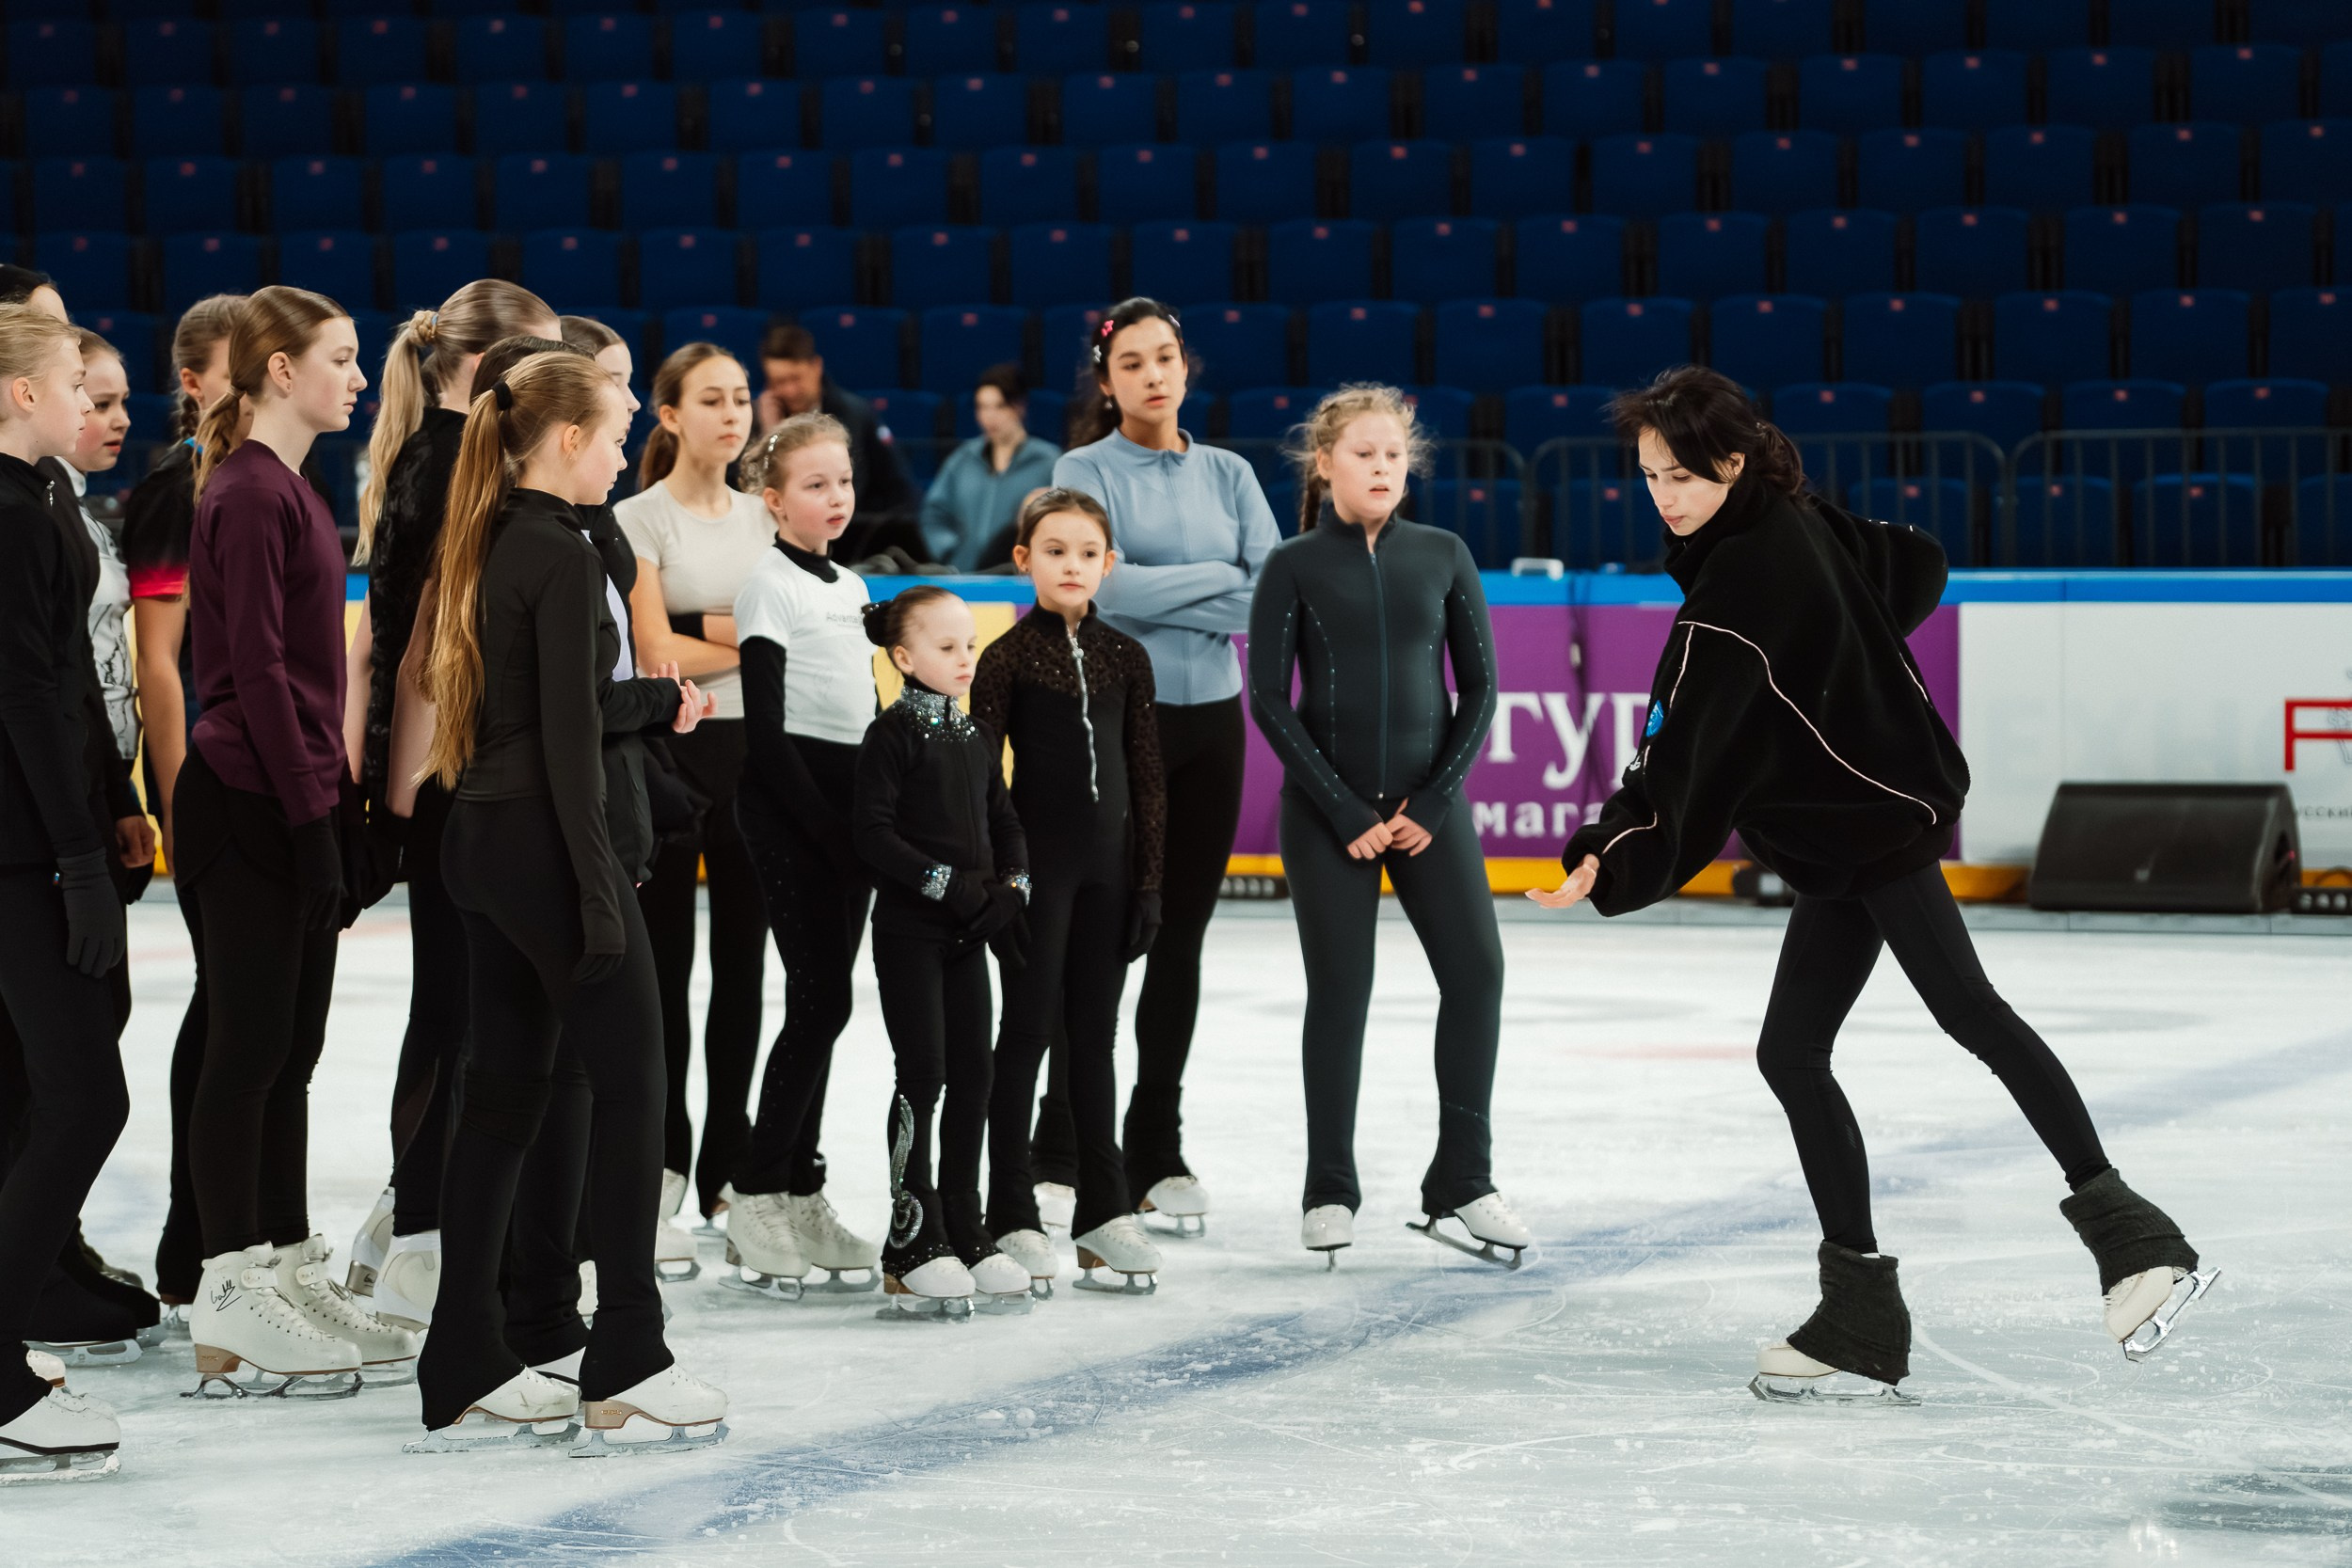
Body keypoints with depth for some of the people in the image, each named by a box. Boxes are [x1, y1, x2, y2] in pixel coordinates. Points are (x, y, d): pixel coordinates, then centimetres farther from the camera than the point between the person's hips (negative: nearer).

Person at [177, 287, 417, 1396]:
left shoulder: (289, 491, 16)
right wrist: (310, 815, -18)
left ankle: (290, 1274, 17)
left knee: (289, 1051, 12)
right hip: (250, 805, -9)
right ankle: (231, 1305, 0)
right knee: (249, 1047, -5)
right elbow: (255, 669, -18)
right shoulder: (250, 494, -13)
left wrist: (335, 808, 16)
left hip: (296, 803, 9)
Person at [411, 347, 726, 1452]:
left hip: (480, 839, 9)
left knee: (501, 1091, 10)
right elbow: (566, 735, -18)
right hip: (542, 836, -9)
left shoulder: (487, 546, 12)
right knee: (630, 1081, -1)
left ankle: (465, 1374, 11)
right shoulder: (563, 554, -14)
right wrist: (597, 890, -18)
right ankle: (624, 1369, 0)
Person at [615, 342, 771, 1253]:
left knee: (741, 966, 7)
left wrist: (705, 627, -6)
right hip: (671, 748, -5)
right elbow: (656, 653, -12)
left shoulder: (761, 518, 13)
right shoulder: (640, 519, -4)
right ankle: (655, 1182, 0)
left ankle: (728, 1172, 15)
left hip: (757, 747, 5)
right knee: (664, 969, -3)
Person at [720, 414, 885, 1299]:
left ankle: (799, 1193, 13)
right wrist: (827, 827, -17)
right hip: (788, 804, -8)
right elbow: (765, 735, -14)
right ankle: (755, 1202, -8)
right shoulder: (771, 585, -9)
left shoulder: (851, 587, 16)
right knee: (821, 999, -11)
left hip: (848, 803, 8)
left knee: (824, 1002, 8)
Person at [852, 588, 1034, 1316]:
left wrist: (1012, 887, 0)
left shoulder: (977, 739, 13)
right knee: (923, 1074, -7)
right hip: (909, 928, -7)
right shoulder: (893, 734, -8)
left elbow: (1005, 822, 17)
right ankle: (912, 1244, -1)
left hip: (969, 929, 7)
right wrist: (946, 883, -19)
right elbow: (872, 832, -15)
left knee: (973, 1076, 6)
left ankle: (965, 1232, 15)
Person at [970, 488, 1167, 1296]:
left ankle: (1104, 1208, 16)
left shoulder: (1124, 658, 6)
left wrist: (1150, 879, 4)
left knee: (1095, 1032, 10)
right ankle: (1011, 1214, 5)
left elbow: (1147, 774, 8)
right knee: (1029, 1026, 0)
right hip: (1037, 857, -4)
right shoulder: (1010, 656, -5)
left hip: (1109, 863, 4)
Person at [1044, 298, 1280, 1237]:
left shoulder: (1227, 475, 11)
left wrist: (1158, 594, -12)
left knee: (1180, 938, 7)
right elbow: (1108, 585, -16)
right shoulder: (1088, 470, -1)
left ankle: (1157, 1151, 14)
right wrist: (1217, 578, -8)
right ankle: (1063, 1151, 2)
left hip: (1210, 719, 4)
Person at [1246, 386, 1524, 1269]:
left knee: (1476, 969, -8)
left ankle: (1460, 1185, 0)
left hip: (1428, 804, 2)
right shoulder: (1296, 566, -1)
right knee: (1340, 989, -1)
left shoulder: (1441, 557, 5)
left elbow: (1479, 687, 5)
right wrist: (1347, 814, -10)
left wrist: (1432, 803, -5)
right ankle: (1329, 1190, 11)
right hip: (1328, 811, -2)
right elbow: (1270, 701, -5)